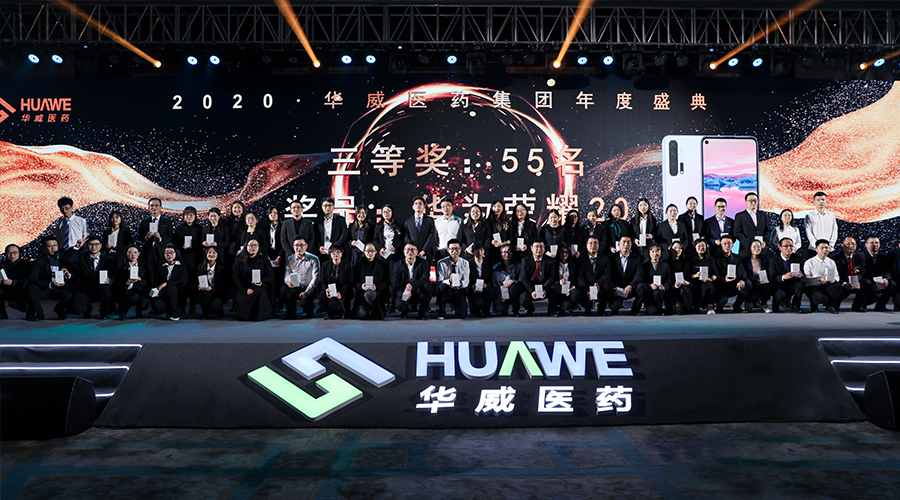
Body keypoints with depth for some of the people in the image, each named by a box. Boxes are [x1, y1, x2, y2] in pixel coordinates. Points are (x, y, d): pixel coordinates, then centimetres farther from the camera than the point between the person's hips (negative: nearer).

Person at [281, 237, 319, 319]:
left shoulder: (314, 259, -3)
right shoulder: (290, 259, 7)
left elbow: (315, 277, -9)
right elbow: (287, 275, 3)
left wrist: (307, 292, -20)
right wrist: (288, 282, -23)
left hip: (309, 290, -3)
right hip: (295, 288, 3)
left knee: (305, 303, -30)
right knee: (284, 289, -28)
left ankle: (309, 314, 12)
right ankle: (291, 314, -4)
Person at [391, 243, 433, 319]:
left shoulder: (423, 262, 0)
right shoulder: (398, 264, 2)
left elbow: (425, 278, -17)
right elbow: (395, 284, -4)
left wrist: (412, 284, -36)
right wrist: (402, 293, -26)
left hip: (418, 293, 0)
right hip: (403, 294, 0)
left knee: (427, 287, -32)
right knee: (400, 305, -32)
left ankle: (422, 311, -10)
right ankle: (405, 310, 9)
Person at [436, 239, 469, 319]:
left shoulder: (465, 263, 0)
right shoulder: (441, 263, -9)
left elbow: (466, 281, -3)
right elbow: (439, 281, -14)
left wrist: (460, 283, -27)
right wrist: (449, 281, -35)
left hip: (459, 291, 2)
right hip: (446, 291, -2)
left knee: (462, 315, -16)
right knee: (442, 286, -38)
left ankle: (454, 306, 23)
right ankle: (441, 312, -18)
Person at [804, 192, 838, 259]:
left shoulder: (831, 216, 14)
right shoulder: (809, 216, 5)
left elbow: (834, 232, 10)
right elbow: (809, 233, -3)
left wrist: (830, 245, -4)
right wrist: (817, 246, -12)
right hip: (814, 250, -2)